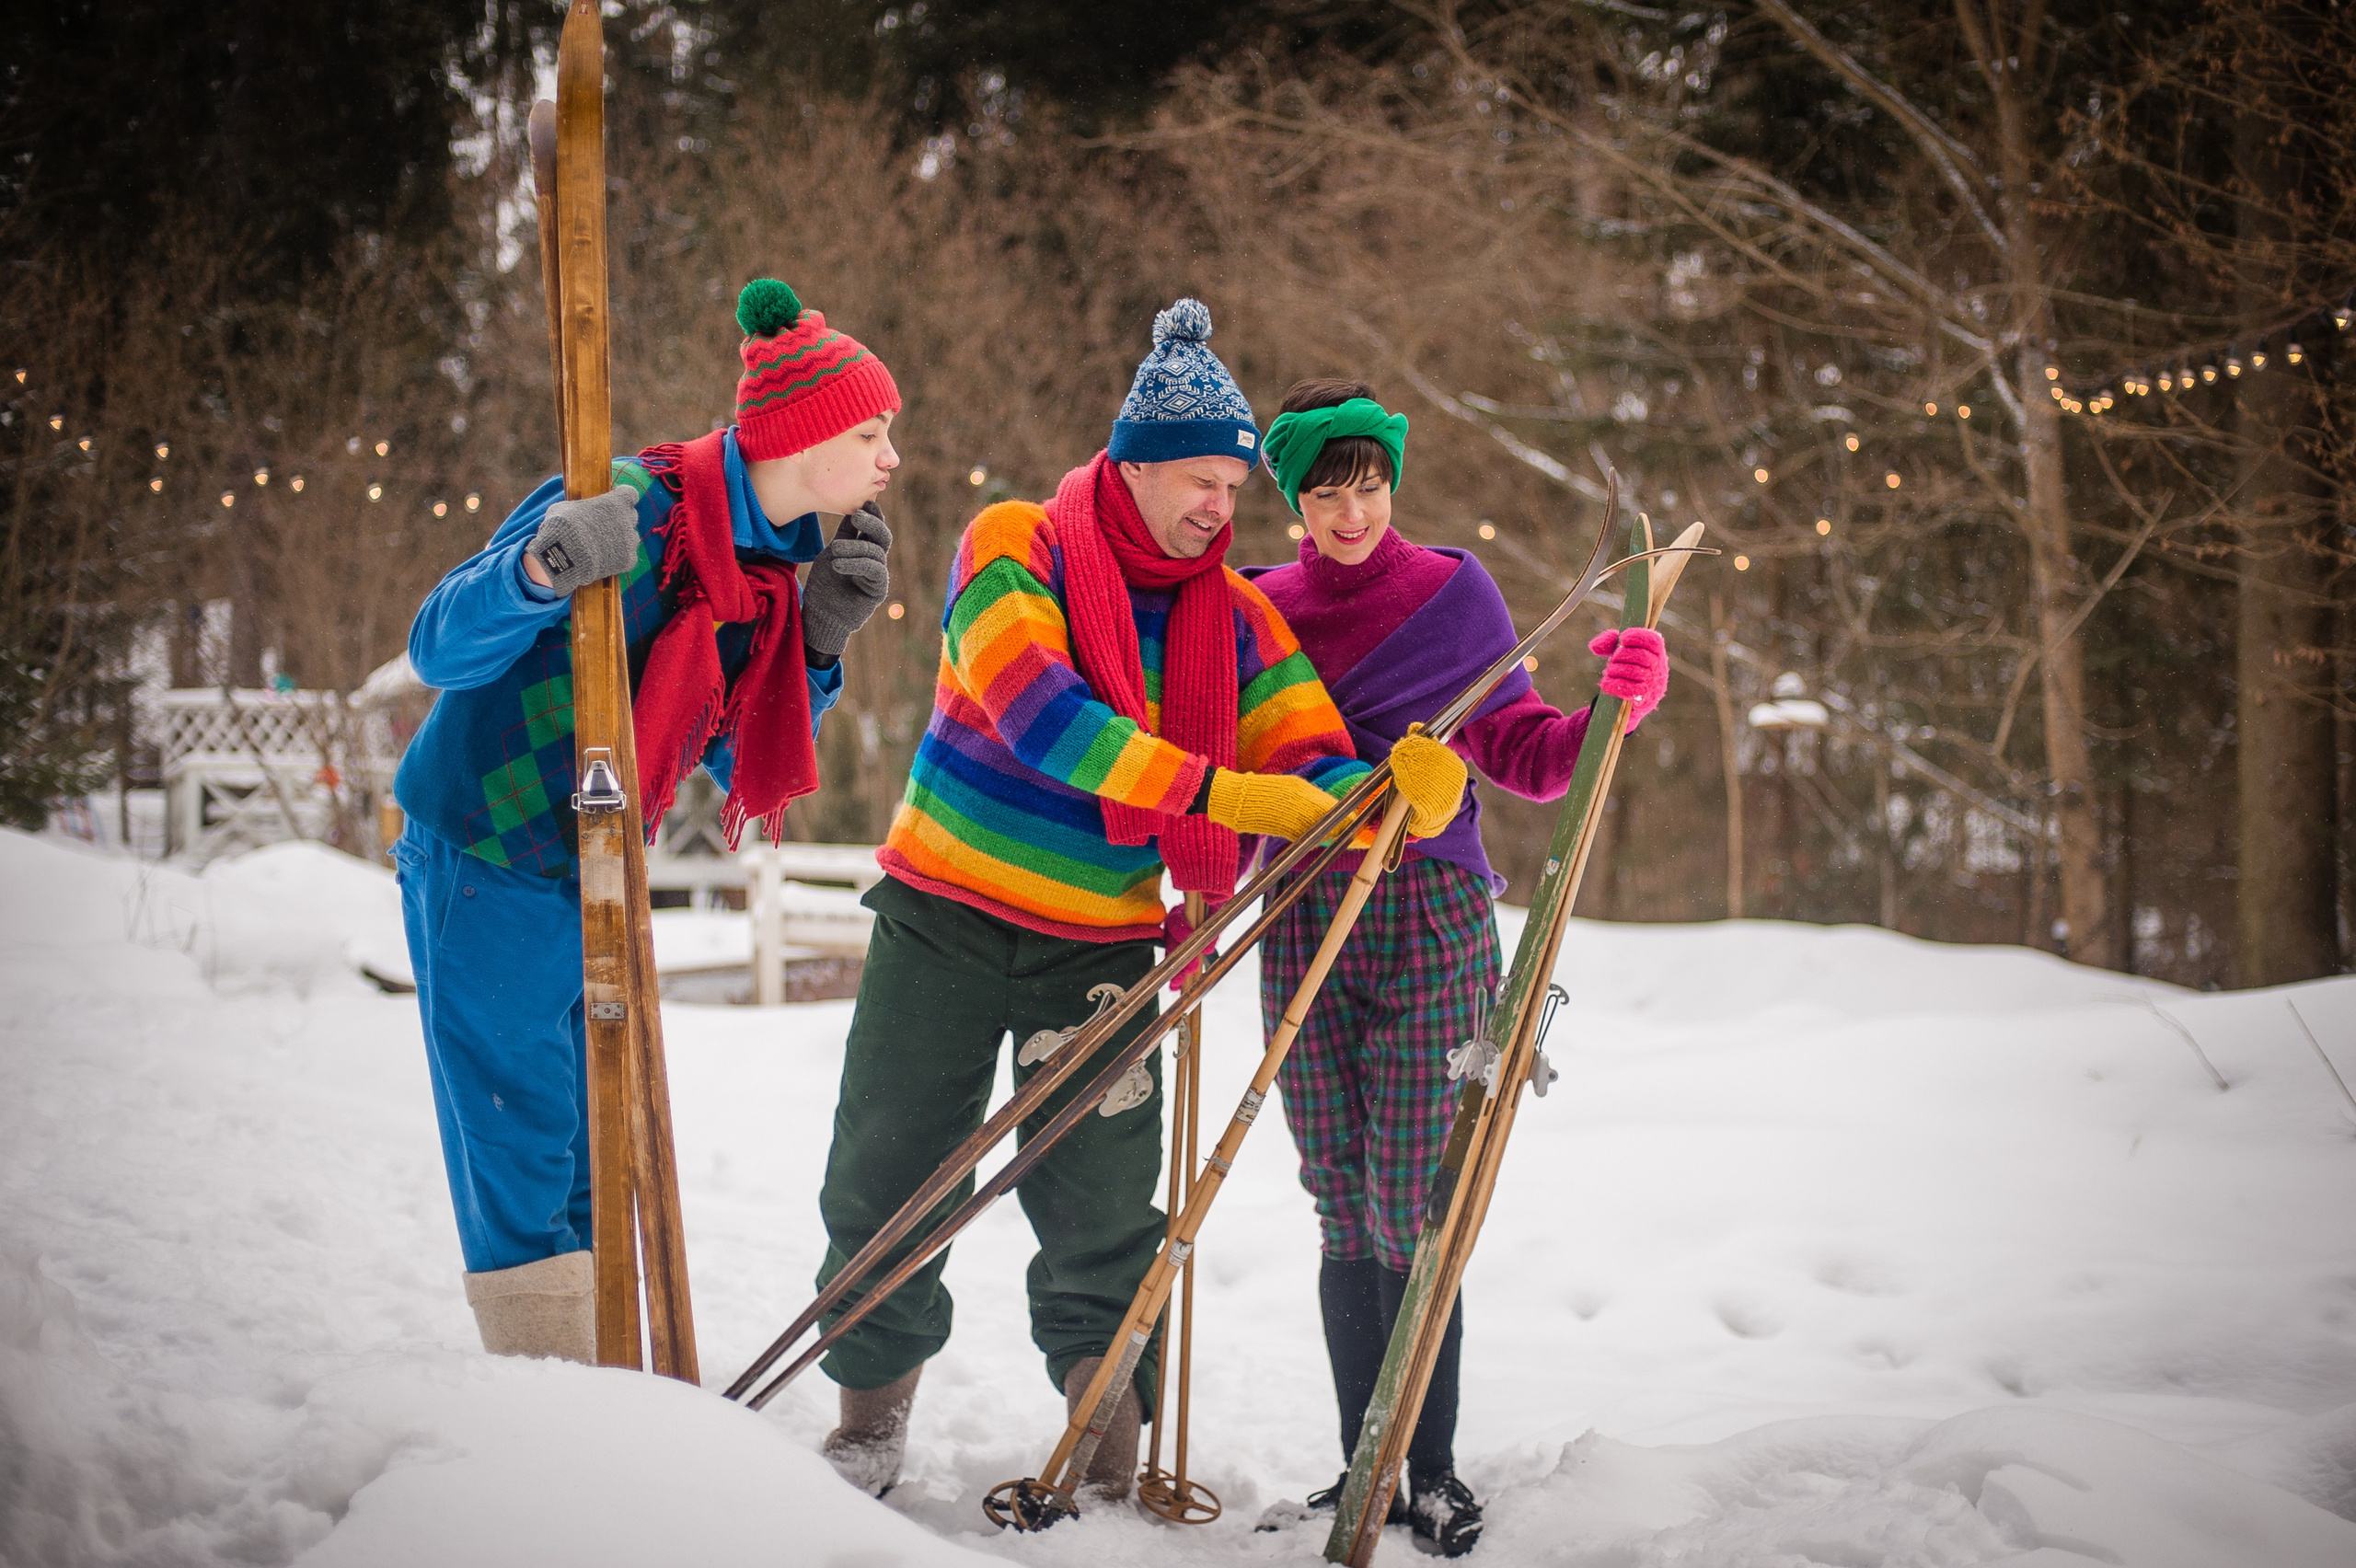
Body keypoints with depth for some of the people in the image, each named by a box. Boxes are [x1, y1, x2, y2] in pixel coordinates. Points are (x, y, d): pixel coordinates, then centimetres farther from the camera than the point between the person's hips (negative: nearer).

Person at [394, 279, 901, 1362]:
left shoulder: (776, 561, 3)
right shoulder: (636, 513, -21)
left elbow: (737, 759, 8)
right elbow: (439, 651, -22)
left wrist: (820, 638, -6)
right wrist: (540, 570, -42)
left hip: (597, 878, 8)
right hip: (489, 870, -8)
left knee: (597, 1171, 11)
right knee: (523, 1160, -7)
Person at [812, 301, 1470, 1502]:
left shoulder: (1233, 616, 2)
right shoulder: (1013, 548, -10)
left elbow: (1311, 770, -7)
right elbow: (1035, 713, -26)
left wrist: (1394, 793, -31)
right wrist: (1215, 791, -31)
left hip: (1100, 945, 2)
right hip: (949, 918, -2)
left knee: (1101, 1217, 1)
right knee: (884, 1183, 5)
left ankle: (1107, 1449, 18)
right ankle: (873, 1408, 27)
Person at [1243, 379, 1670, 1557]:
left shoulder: (1453, 593, 1)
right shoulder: (1259, 608, 9)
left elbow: (1524, 759, 1)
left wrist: (1613, 711, -17)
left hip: (1430, 924, -3)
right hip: (1302, 925, 3)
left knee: (1409, 1213, -6)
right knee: (1344, 1215, 4)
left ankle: (1433, 1472, 6)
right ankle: (1366, 1464, 15)